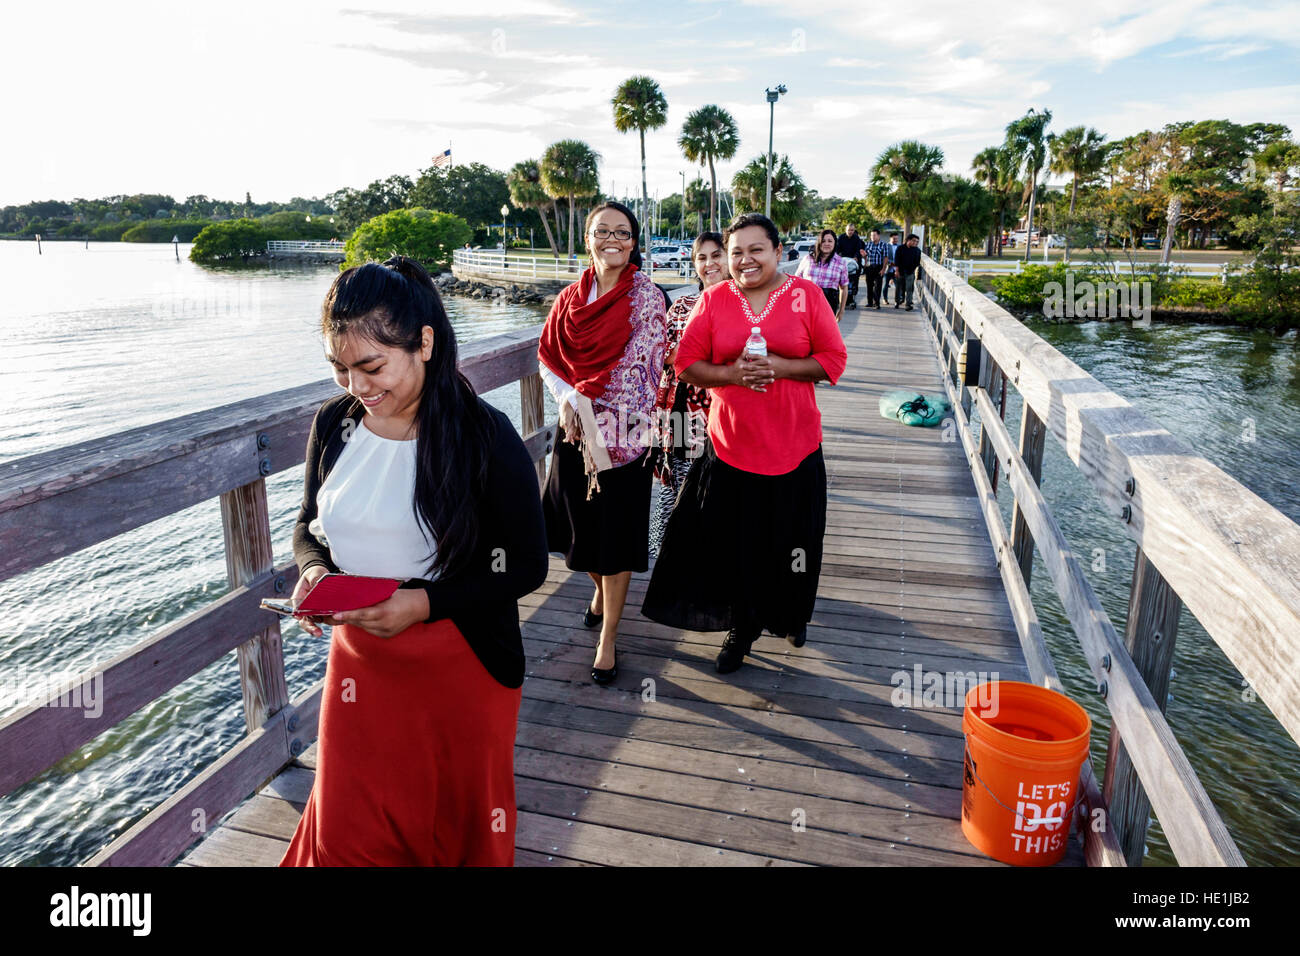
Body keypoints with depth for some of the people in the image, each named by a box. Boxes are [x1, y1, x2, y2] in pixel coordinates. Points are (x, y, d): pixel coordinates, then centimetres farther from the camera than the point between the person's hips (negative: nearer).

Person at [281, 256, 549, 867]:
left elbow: (528, 565, -13)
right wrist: (312, 569, -11)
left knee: (458, 827, 18)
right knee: (345, 832, 18)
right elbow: (308, 525, 12)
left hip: (462, 668, -4)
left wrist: (425, 602, -23)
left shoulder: (484, 436, -18)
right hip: (356, 657, 4)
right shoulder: (334, 422, -3)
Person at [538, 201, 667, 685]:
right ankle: (600, 589, 46)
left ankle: (607, 640, 14)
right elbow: (547, 356, 7)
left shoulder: (647, 296, -5)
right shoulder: (570, 297, 7)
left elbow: (642, 367, -11)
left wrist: (588, 402, -16)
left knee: (615, 535, 2)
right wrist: (568, 398, -11)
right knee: (581, 525, 15)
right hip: (574, 428, 4)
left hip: (622, 432, -4)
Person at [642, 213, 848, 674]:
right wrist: (732, 373, -16)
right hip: (731, 445, 0)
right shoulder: (713, 299, 3)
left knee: (791, 541, 10)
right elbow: (686, 363, 2)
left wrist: (779, 366, -15)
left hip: (794, 445, 0)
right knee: (736, 544, 4)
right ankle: (742, 627, 27)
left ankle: (791, 614, 39)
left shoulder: (805, 294, 1)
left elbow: (834, 359, 0)